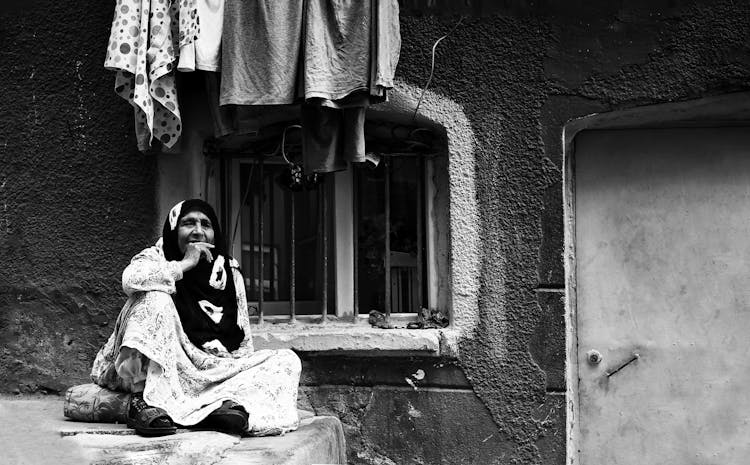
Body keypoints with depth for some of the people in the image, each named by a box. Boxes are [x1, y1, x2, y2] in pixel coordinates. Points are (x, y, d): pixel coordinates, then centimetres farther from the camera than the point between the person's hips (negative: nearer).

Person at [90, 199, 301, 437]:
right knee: (156, 298, -27)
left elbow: (243, 341, 12)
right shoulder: (157, 257, 2)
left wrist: (248, 380, -5)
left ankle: (231, 401, -36)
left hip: (214, 370, 4)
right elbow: (131, 279, -25)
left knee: (287, 360, -8)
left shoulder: (229, 272, 12)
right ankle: (143, 401, -34)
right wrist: (185, 264, -17)